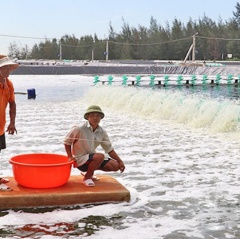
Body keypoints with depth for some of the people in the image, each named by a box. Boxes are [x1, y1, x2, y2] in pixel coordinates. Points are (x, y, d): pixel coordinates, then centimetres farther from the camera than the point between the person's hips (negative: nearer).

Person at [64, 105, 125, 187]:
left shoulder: (102, 132, -1)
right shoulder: (79, 129, -17)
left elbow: (109, 149, 5)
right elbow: (67, 141, -6)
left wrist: (120, 161, -1)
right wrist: (70, 157, -13)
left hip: (92, 157, 7)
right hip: (80, 160, -7)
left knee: (115, 166, -4)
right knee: (100, 156, -34)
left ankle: (90, 171, 13)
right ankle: (86, 178, -11)